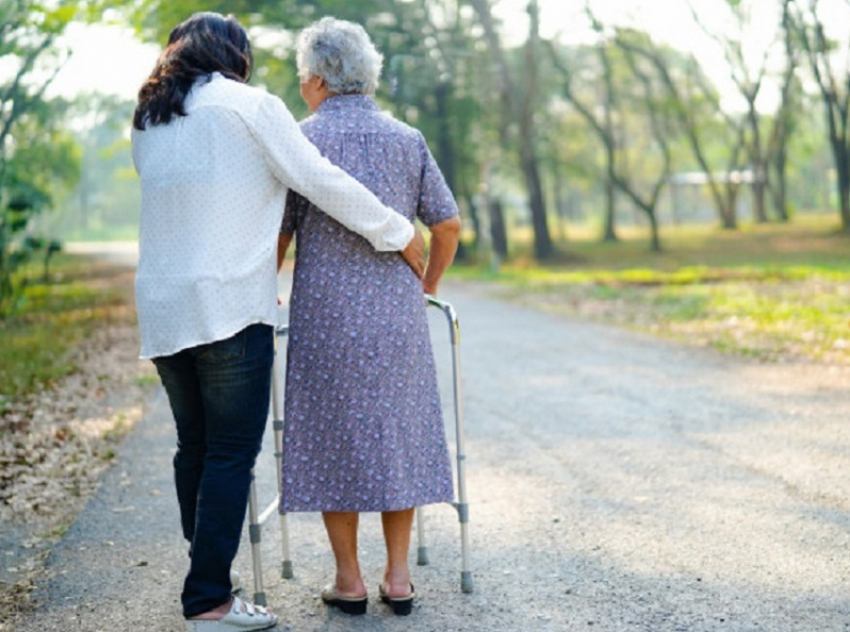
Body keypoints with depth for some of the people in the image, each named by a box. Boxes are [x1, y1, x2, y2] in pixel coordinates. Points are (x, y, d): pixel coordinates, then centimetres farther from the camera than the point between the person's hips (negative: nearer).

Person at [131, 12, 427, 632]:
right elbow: (322, 181, -6)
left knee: (195, 447, 13)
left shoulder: (148, 122, 17)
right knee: (231, 453, -4)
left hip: (161, 308, 7)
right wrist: (399, 233, 4)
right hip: (229, 305, -7)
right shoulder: (248, 104, -2)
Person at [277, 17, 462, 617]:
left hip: (325, 314, -2)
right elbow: (448, 225, 7)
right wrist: (427, 287, 21)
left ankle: (349, 580, 11)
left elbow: (278, 234, -1)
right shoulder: (407, 139, 6)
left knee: (333, 439, 7)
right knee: (396, 434, 11)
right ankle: (398, 577, 14)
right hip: (397, 314, 3)